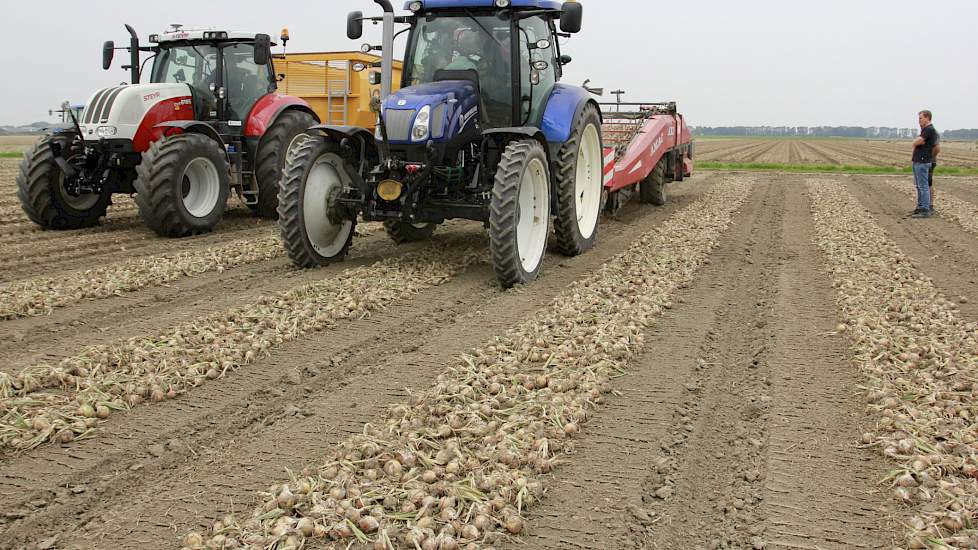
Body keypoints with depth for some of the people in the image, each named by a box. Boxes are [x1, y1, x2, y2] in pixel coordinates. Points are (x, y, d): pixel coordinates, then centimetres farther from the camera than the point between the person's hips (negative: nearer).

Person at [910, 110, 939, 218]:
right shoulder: (924, 129, 20)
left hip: (923, 162, -10)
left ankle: (925, 211, -9)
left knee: (923, 186, -9)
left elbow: (916, 143, -18)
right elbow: (915, 143, 16)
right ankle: (920, 208, 19)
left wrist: (917, 142, 2)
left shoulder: (929, 129, -12)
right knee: (919, 186, 13)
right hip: (917, 161, 10)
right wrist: (918, 142, -4)